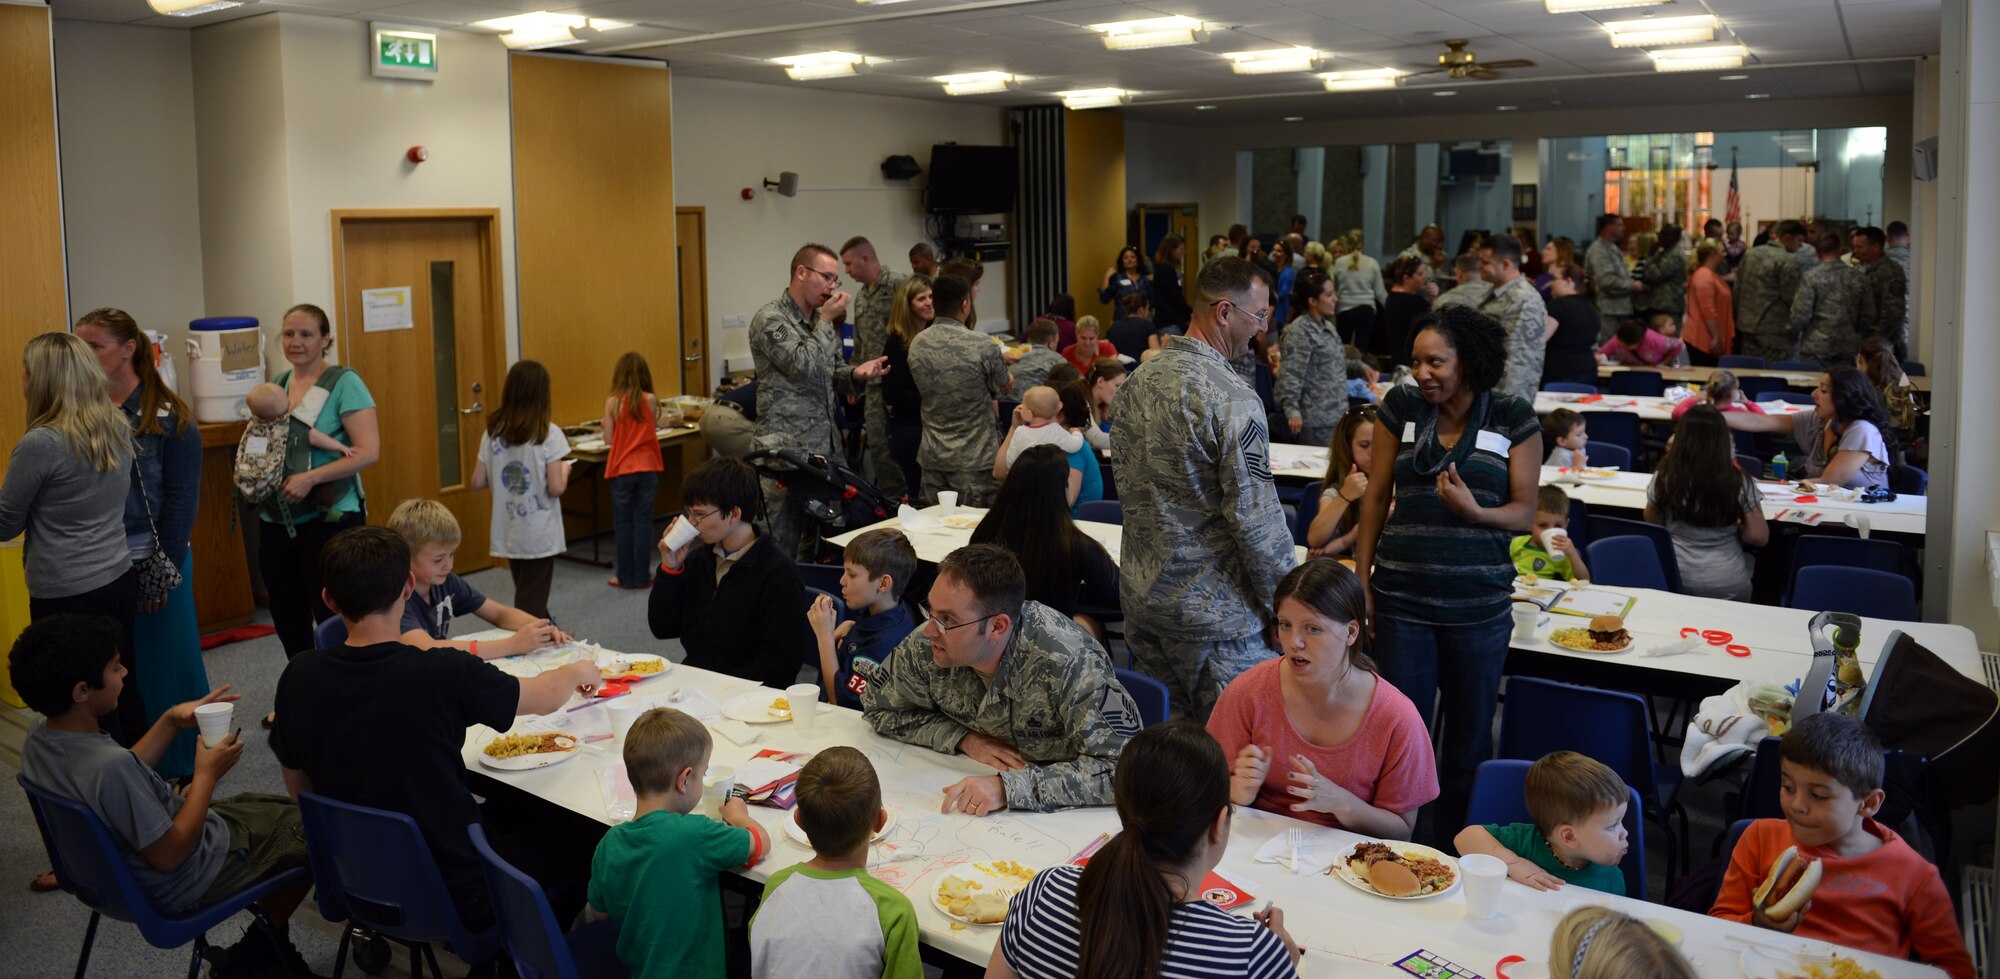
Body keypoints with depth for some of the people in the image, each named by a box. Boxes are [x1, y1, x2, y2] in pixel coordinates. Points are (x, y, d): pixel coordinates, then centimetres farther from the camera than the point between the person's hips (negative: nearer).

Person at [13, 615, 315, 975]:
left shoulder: (38, 740, -11)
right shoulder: (111, 765, -39)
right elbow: (168, 855, -27)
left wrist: (171, 721, -1)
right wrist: (206, 774, -18)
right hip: (184, 882, -9)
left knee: (275, 808, 26)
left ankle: (271, 944, 27)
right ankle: (251, 958, 20)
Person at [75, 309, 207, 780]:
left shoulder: (168, 417, -6)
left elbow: (181, 497, -6)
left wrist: (164, 569, -10)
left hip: (154, 560, -3)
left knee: (167, 666, 6)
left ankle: (183, 766, 21)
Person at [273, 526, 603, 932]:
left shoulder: (299, 677, -12)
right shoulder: (445, 674, -26)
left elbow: (299, 790, 3)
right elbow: (547, 697, -7)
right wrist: (580, 671, 15)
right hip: (455, 897, -5)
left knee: (499, 816, 27)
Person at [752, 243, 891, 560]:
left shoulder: (819, 320, 16)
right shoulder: (770, 319, -9)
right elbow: (804, 367, -20)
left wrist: (856, 373, -1)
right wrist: (826, 322, -9)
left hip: (827, 448, 8)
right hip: (787, 450, -8)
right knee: (781, 544, -5)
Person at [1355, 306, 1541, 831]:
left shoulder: (1514, 420, -2)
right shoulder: (1402, 407, 2)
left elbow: (1525, 513, -1)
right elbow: (1377, 496, 6)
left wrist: (1475, 511, -23)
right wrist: (1362, 580, 4)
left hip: (1479, 604, 0)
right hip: (1402, 596, 0)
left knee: (1470, 733, 11)